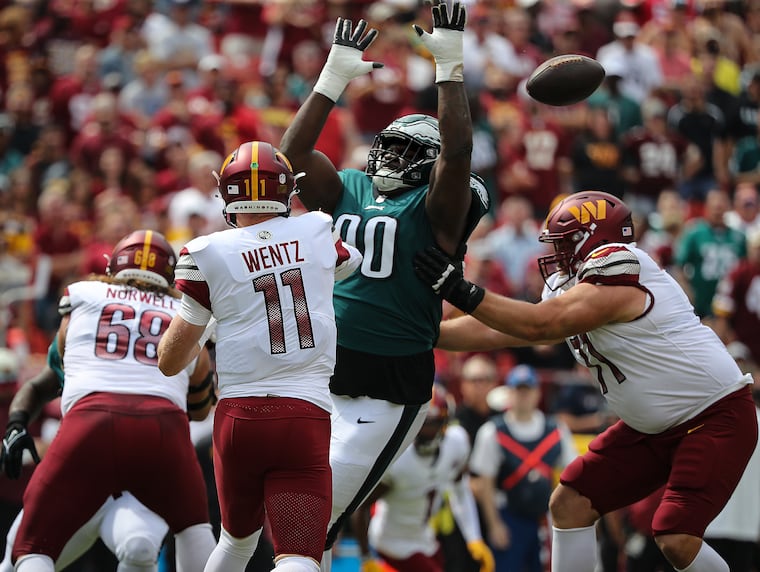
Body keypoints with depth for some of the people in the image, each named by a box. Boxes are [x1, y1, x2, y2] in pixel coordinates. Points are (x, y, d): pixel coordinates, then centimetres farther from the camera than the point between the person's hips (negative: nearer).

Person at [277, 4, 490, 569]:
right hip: (322, 381, 6)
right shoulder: (348, 190, 12)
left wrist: (450, 65, -21)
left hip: (387, 394, -6)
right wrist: (334, 77, 3)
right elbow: (294, 152, 5)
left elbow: (457, 151, -20)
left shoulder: (434, 207, -4)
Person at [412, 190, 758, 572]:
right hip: (653, 426, 10)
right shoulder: (570, 292, 7)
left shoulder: (616, 278, -22)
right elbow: (492, 332, 9)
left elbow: (537, 326, -31)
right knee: (569, 503, 4)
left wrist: (460, 292, -32)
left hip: (716, 417, -10)